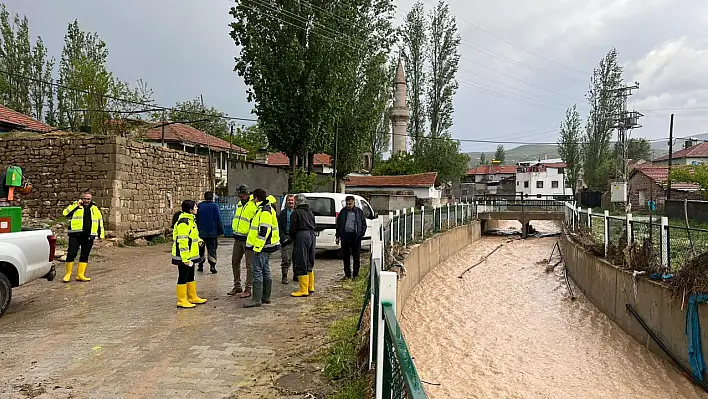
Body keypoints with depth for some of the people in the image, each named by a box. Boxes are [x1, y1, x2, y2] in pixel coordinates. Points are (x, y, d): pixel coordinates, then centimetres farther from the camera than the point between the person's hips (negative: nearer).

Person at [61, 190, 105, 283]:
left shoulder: (95, 208, 14)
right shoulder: (75, 206, 5)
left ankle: (80, 274, 12)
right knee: (71, 253, -4)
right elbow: (65, 213, -12)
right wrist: (77, 205, -15)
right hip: (76, 235, -3)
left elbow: (100, 221, 19)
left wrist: (101, 234, 15)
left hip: (89, 236, 3)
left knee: (85, 256, 6)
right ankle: (68, 273, 10)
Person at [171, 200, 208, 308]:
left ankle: (193, 297, 29)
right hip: (184, 256, -10)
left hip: (191, 255, 10)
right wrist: (185, 258, -26)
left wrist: (199, 240, 5)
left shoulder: (190, 219, 13)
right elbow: (182, 241, -24)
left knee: (190, 276, 18)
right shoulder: (183, 222, -20)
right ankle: (181, 301, 9)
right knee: (183, 277, -1)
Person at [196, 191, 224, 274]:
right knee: (212, 249, 2)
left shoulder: (199, 206, 2)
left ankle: (200, 266, 19)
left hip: (201, 232, 3)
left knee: (201, 249, 15)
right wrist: (221, 231, -1)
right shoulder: (214, 206, -7)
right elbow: (219, 219, -8)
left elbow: (196, 219, 6)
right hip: (212, 232, -3)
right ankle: (212, 266, -7)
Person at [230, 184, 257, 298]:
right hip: (237, 238, 8)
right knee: (235, 262, 14)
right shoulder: (239, 204, 11)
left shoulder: (255, 205, -14)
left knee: (249, 265, 0)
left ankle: (248, 289, 6)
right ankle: (237, 287, 26)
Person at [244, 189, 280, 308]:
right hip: (265, 247, 10)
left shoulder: (265, 211, -17)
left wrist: (257, 247, -24)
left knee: (257, 272, -9)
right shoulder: (265, 207, 13)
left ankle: (256, 299, -9)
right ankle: (266, 297, 21)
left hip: (261, 246, -10)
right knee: (265, 271, 14)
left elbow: (264, 231, -24)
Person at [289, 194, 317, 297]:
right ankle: (311, 287, 24)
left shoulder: (296, 213, -7)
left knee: (301, 264, -3)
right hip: (312, 235, 8)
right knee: (309, 263, 17)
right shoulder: (310, 212, 16)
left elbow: (293, 228, -7)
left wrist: (292, 238, 9)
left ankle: (304, 290, -4)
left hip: (302, 236, -8)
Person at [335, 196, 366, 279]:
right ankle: (347, 274, 17)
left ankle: (355, 274, 10)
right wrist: (338, 236, 6)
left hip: (355, 236, -2)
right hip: (345, 236, 2)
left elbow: (364, 225, 7)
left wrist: (361, 235, -4)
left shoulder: (359, 212, 6)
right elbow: (338, 224, 14)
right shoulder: (343, 212, 10)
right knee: (346, 256, 8)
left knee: (356, 256, 1)